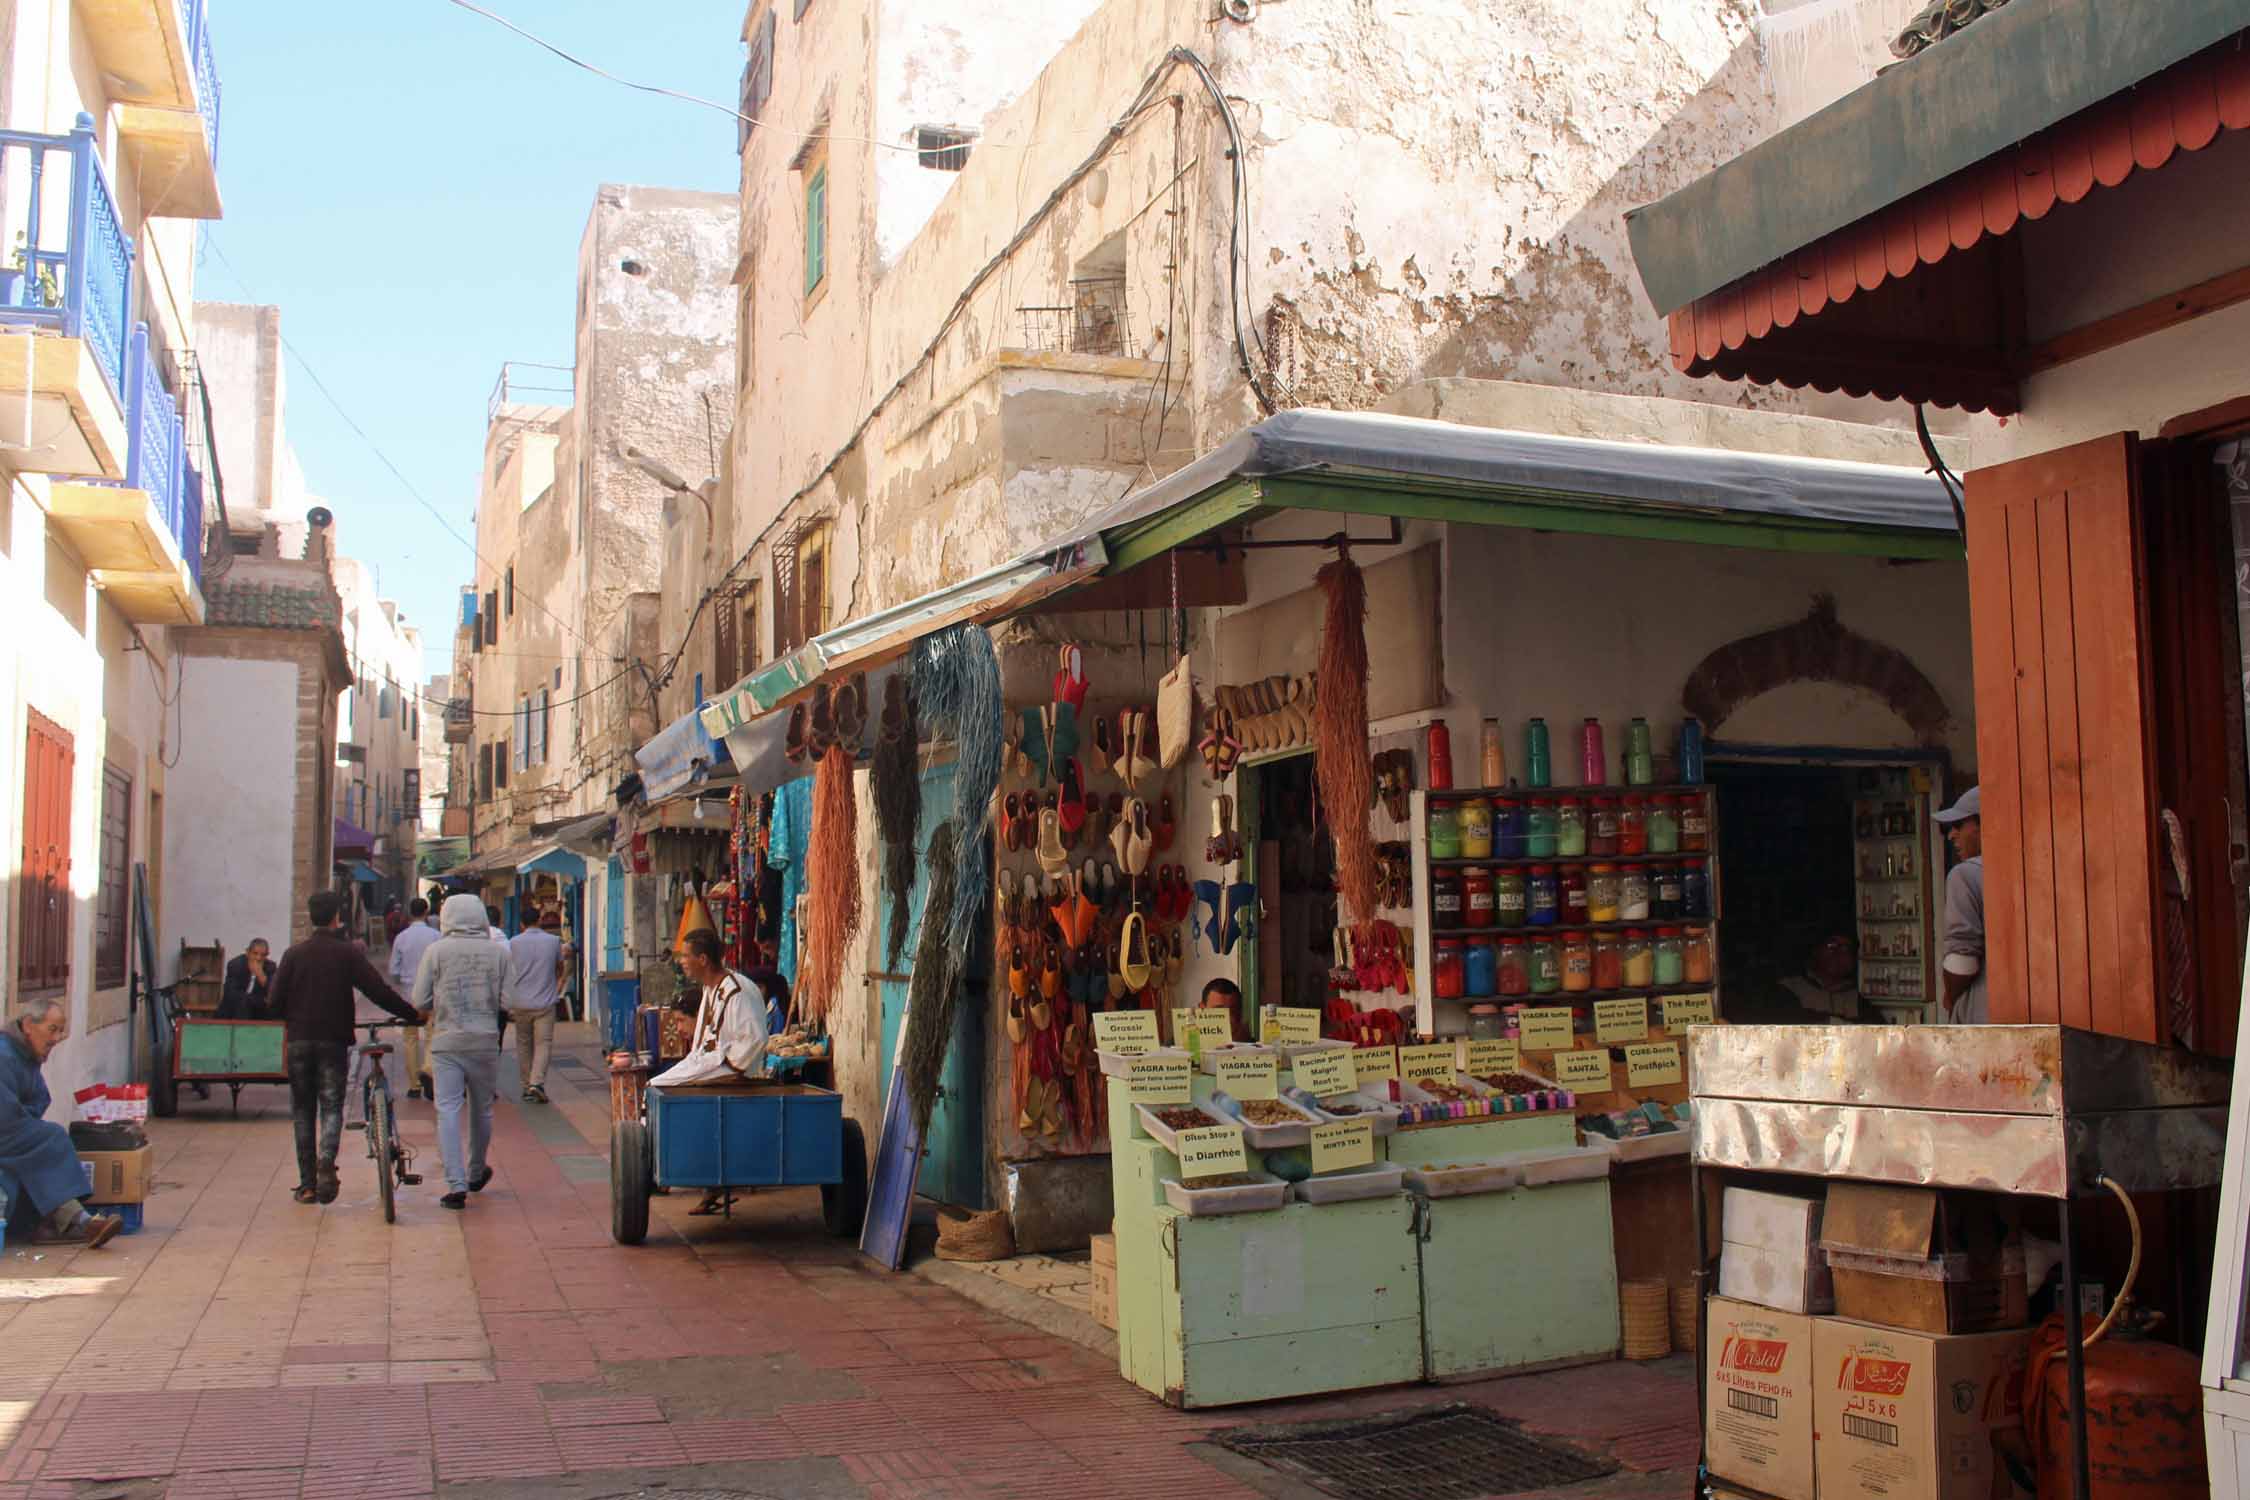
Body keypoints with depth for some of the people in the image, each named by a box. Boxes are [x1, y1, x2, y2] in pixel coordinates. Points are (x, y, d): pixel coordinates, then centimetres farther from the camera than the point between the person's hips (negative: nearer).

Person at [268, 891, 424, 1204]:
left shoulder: (294, 953, 4)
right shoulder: (348, 952, -3)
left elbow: (276, 1000, 1)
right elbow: (378, 990, -9)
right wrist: (412, 1015, 0)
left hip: (299, 1040, 2)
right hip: (334, 1040, -2)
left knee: (303, 1111, 10)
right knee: (331, 1106, 2)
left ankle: (307, 1184, 10)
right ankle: (326, 1160, -25)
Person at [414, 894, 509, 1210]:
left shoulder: (436, 951, -2)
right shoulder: (497, 953, 1)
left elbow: (420, 1001, -3)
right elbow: (508, 1001, -2)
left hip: (446, 1042, -2)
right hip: (485, 1042, 2)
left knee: (448, 1112, -2)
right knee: (481, 1110, 16)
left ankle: (456, 1185, -10)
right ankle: (476, 1174, 34)